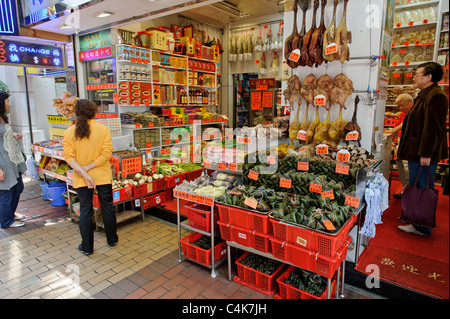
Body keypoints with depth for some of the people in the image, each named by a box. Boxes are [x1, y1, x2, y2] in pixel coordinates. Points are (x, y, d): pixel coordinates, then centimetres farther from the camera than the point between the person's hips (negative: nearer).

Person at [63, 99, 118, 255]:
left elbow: (69, 157, -10)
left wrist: (83, 173, -15)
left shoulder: (69, 132, -5)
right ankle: (112, 239, 30)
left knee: (85, 210, 11)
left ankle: (87, 247, 22)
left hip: (81, 179, 1)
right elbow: (106, 153, -16)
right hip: (102, 176, -1)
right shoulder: (103, 129, -10)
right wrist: (87, 168, -12)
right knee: (107, 207, 15)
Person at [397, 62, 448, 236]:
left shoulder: (435, 97, -18)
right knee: (416, 188, 19)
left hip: (424, 155, -11)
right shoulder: (425, 95, 17)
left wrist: (425, 154, -24)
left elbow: (433, 128, -23)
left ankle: (422, 227, 9)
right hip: (416, 152, 11)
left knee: (422, 189, -2)